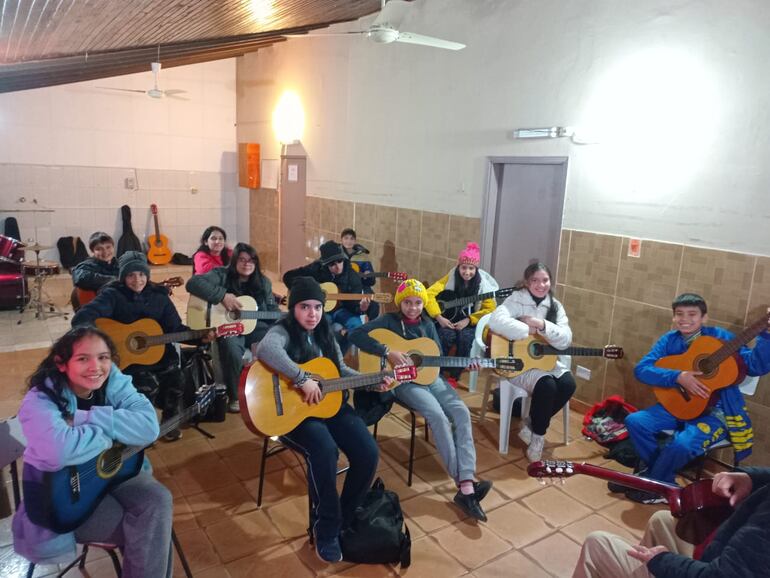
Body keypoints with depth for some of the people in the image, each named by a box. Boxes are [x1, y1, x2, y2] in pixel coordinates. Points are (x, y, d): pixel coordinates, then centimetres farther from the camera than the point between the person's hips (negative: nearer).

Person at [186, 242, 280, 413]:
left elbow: (272, 310, 14)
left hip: (255, 327, 4)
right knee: (232, 351, -37)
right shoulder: (221, 275, -3)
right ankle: (235, 396, -11)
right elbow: (193, 283, -18)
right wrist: (222, 296, -25)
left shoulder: (263, 283, 11)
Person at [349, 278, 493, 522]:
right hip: (403, 381, -5)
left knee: (461, 411, -20)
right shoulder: (390, 321, -1)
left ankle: (467, 484, -28)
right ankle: (462, 481, -27)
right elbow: (356, 335, -15)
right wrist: (388, 352, -22)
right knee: (437, 415, -30)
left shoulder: (427, 325, 14)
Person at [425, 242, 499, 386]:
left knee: (465, 336, -32)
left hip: (471, 324, 0)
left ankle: (454, 376, -14)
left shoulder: (483, 284, -6)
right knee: (447, 335, -32)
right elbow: (429, 294, -11)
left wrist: (468, 320, -20)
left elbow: (490, 309, -9)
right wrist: (439, 317, -21)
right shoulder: (450, 278, -7)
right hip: (449, 321, 0)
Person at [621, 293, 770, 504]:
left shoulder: (719, 337, -8)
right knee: (634, 421, -14)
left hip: (713, 412, -4)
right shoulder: (669, 340, 0)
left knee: (682, 444, -30)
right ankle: (663, 475, 7)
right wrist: (678, 377, -24)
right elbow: (641, 369, -11)